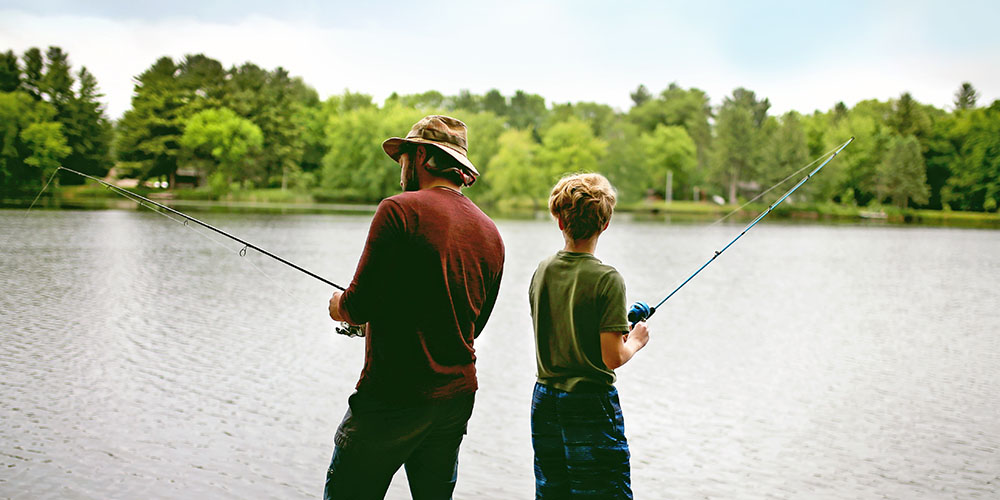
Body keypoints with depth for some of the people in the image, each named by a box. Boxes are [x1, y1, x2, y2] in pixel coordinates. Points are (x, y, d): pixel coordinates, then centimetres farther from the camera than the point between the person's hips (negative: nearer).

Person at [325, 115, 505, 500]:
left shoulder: (401, 210, -11)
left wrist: (339, 306, 9)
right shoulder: (491, 233, 9)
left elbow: (358, 306, -15)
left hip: (393, 396, -7)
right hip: (457, 397, 7)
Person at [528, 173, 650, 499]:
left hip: (545, 402, 6)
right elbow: (613, 358, -17)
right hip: (591, 406, -6)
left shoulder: (542, 272, 2)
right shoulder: (607, 279, -16)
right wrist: (636, 340, 3)